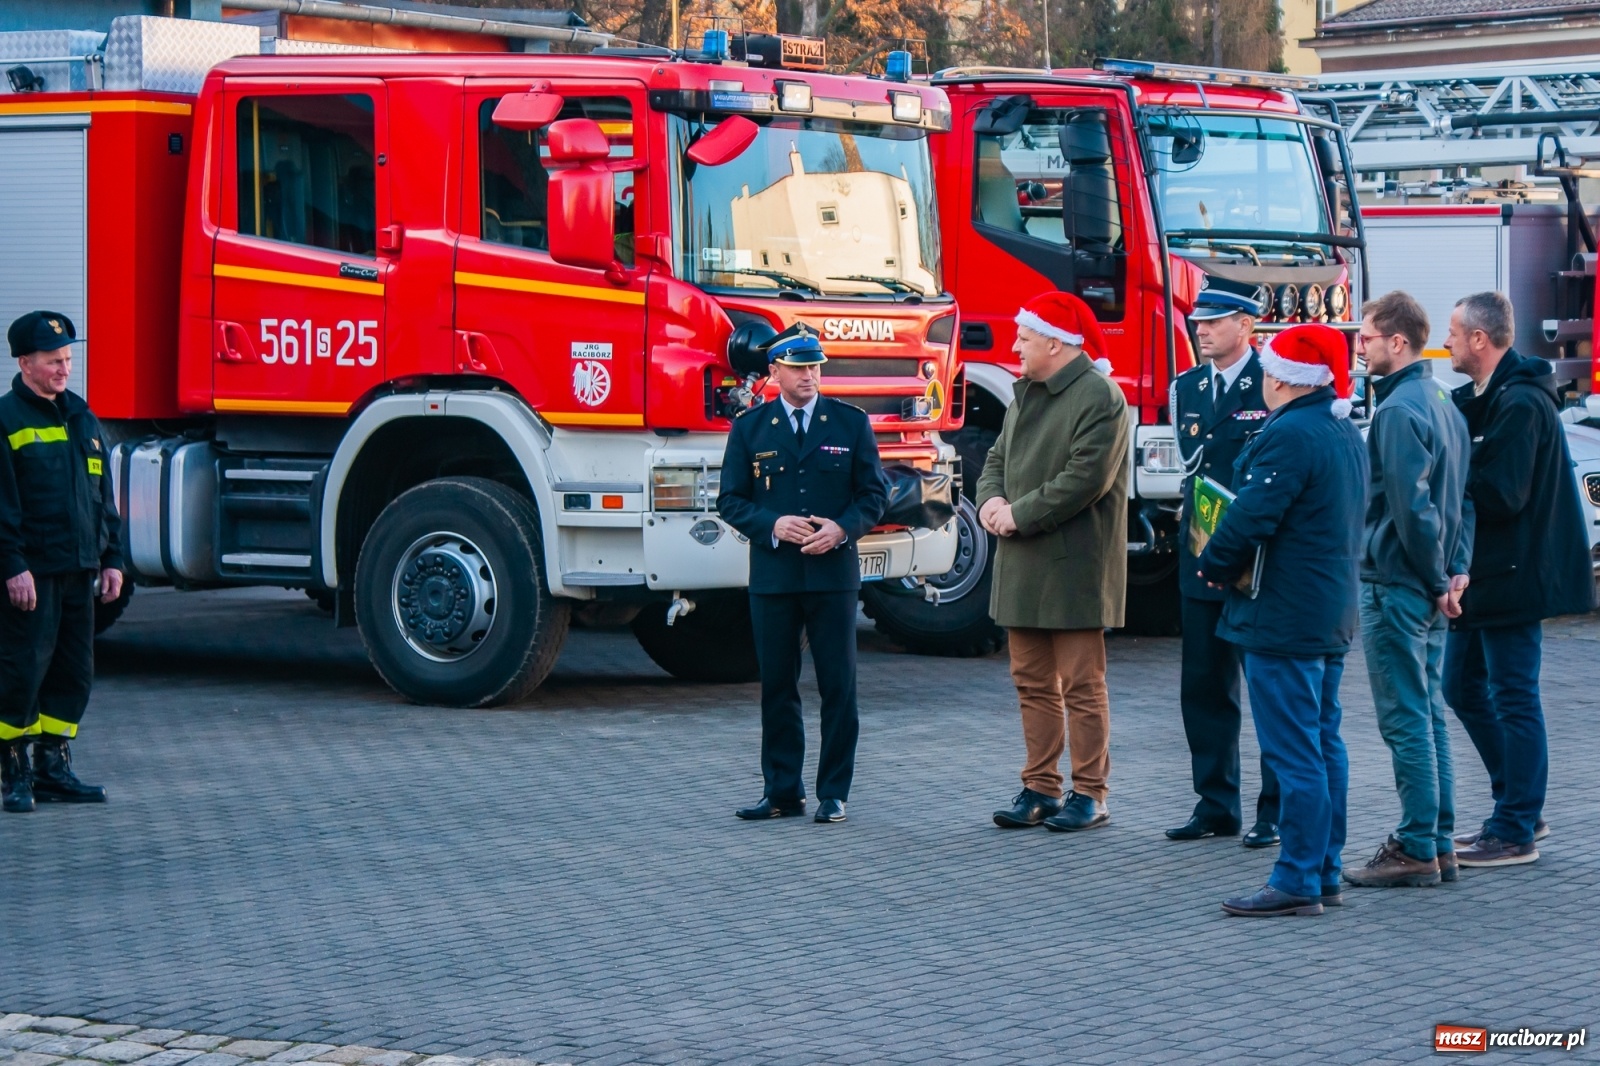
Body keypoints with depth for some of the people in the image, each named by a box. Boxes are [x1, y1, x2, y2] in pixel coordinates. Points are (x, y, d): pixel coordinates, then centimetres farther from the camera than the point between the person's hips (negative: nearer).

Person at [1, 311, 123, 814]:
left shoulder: (82, 418, 16)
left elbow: (103, 495, 20)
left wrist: (111, 559, 14)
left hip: (79, 568, 7)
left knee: (74, 672, 8)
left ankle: (53, 767, 16)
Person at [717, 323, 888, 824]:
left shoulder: (851, 423, 6)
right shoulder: (749, 428, 7)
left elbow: (874, 494, 5)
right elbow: (732, 500, 5)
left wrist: (842, 528, -13)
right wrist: (774, 525, -12)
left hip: (833, 573, -1)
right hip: (772, 576, 1)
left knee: (838, 686, 0)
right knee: (777, 685, 5)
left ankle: (833, 793, 7)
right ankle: (782, 791, 13)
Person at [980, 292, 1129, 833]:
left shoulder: (1099, 397, -13)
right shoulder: (1028, 393, 17)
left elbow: (1086, 478, -21)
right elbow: (998, 457, 21)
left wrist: (1019, 515, -17)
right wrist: (991, 500, -1)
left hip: (1073, 567, -9)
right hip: (1024, 566, 9)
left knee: (1082, 686, -3)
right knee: (1033, 683, 12)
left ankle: (1089, 794, 3)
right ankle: (1041, 789, 19)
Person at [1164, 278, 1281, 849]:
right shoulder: (1185, 388, 12)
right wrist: (1198, 521, 5)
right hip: (1202, 558, 6)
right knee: (1204, 688, 9)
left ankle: (1275, 812, 8)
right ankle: (1216, 806, 18)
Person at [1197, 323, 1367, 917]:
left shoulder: (1289, 435, -18)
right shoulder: (1346, 434, 13)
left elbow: (1251, 517, -23)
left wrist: (1216, 566, -5)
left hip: (1282, 617, -10)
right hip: (1331, 616, 10)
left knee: (1293, 752, -7)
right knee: (1323, 745, 14)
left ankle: (1296, 883, -6)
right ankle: (1324, 874, 19)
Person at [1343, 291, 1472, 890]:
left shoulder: (1398, 411, -17)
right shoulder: (1443, 405, 13)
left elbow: (1411, 508, -22)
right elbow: (1462, 499, 15)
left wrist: (1437, 581, -12)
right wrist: (1454, 571, 7)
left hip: (1396, 587, -9)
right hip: (1433, 589, 10)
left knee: (1405, 718, -5)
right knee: (1427, 713, 14)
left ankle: (1416, 850, -1)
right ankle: (1438, 844, 18)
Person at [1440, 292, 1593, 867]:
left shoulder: (1519, 403, -18)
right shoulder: (1483, 398, 13)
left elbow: (1499, 494, -24)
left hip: (1512, 576, -10)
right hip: (1483, 572, 10)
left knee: (1514, 699, -3)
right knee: (1465, 689, 16)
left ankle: (1515, 832, 4)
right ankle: (1519, 810, 25)